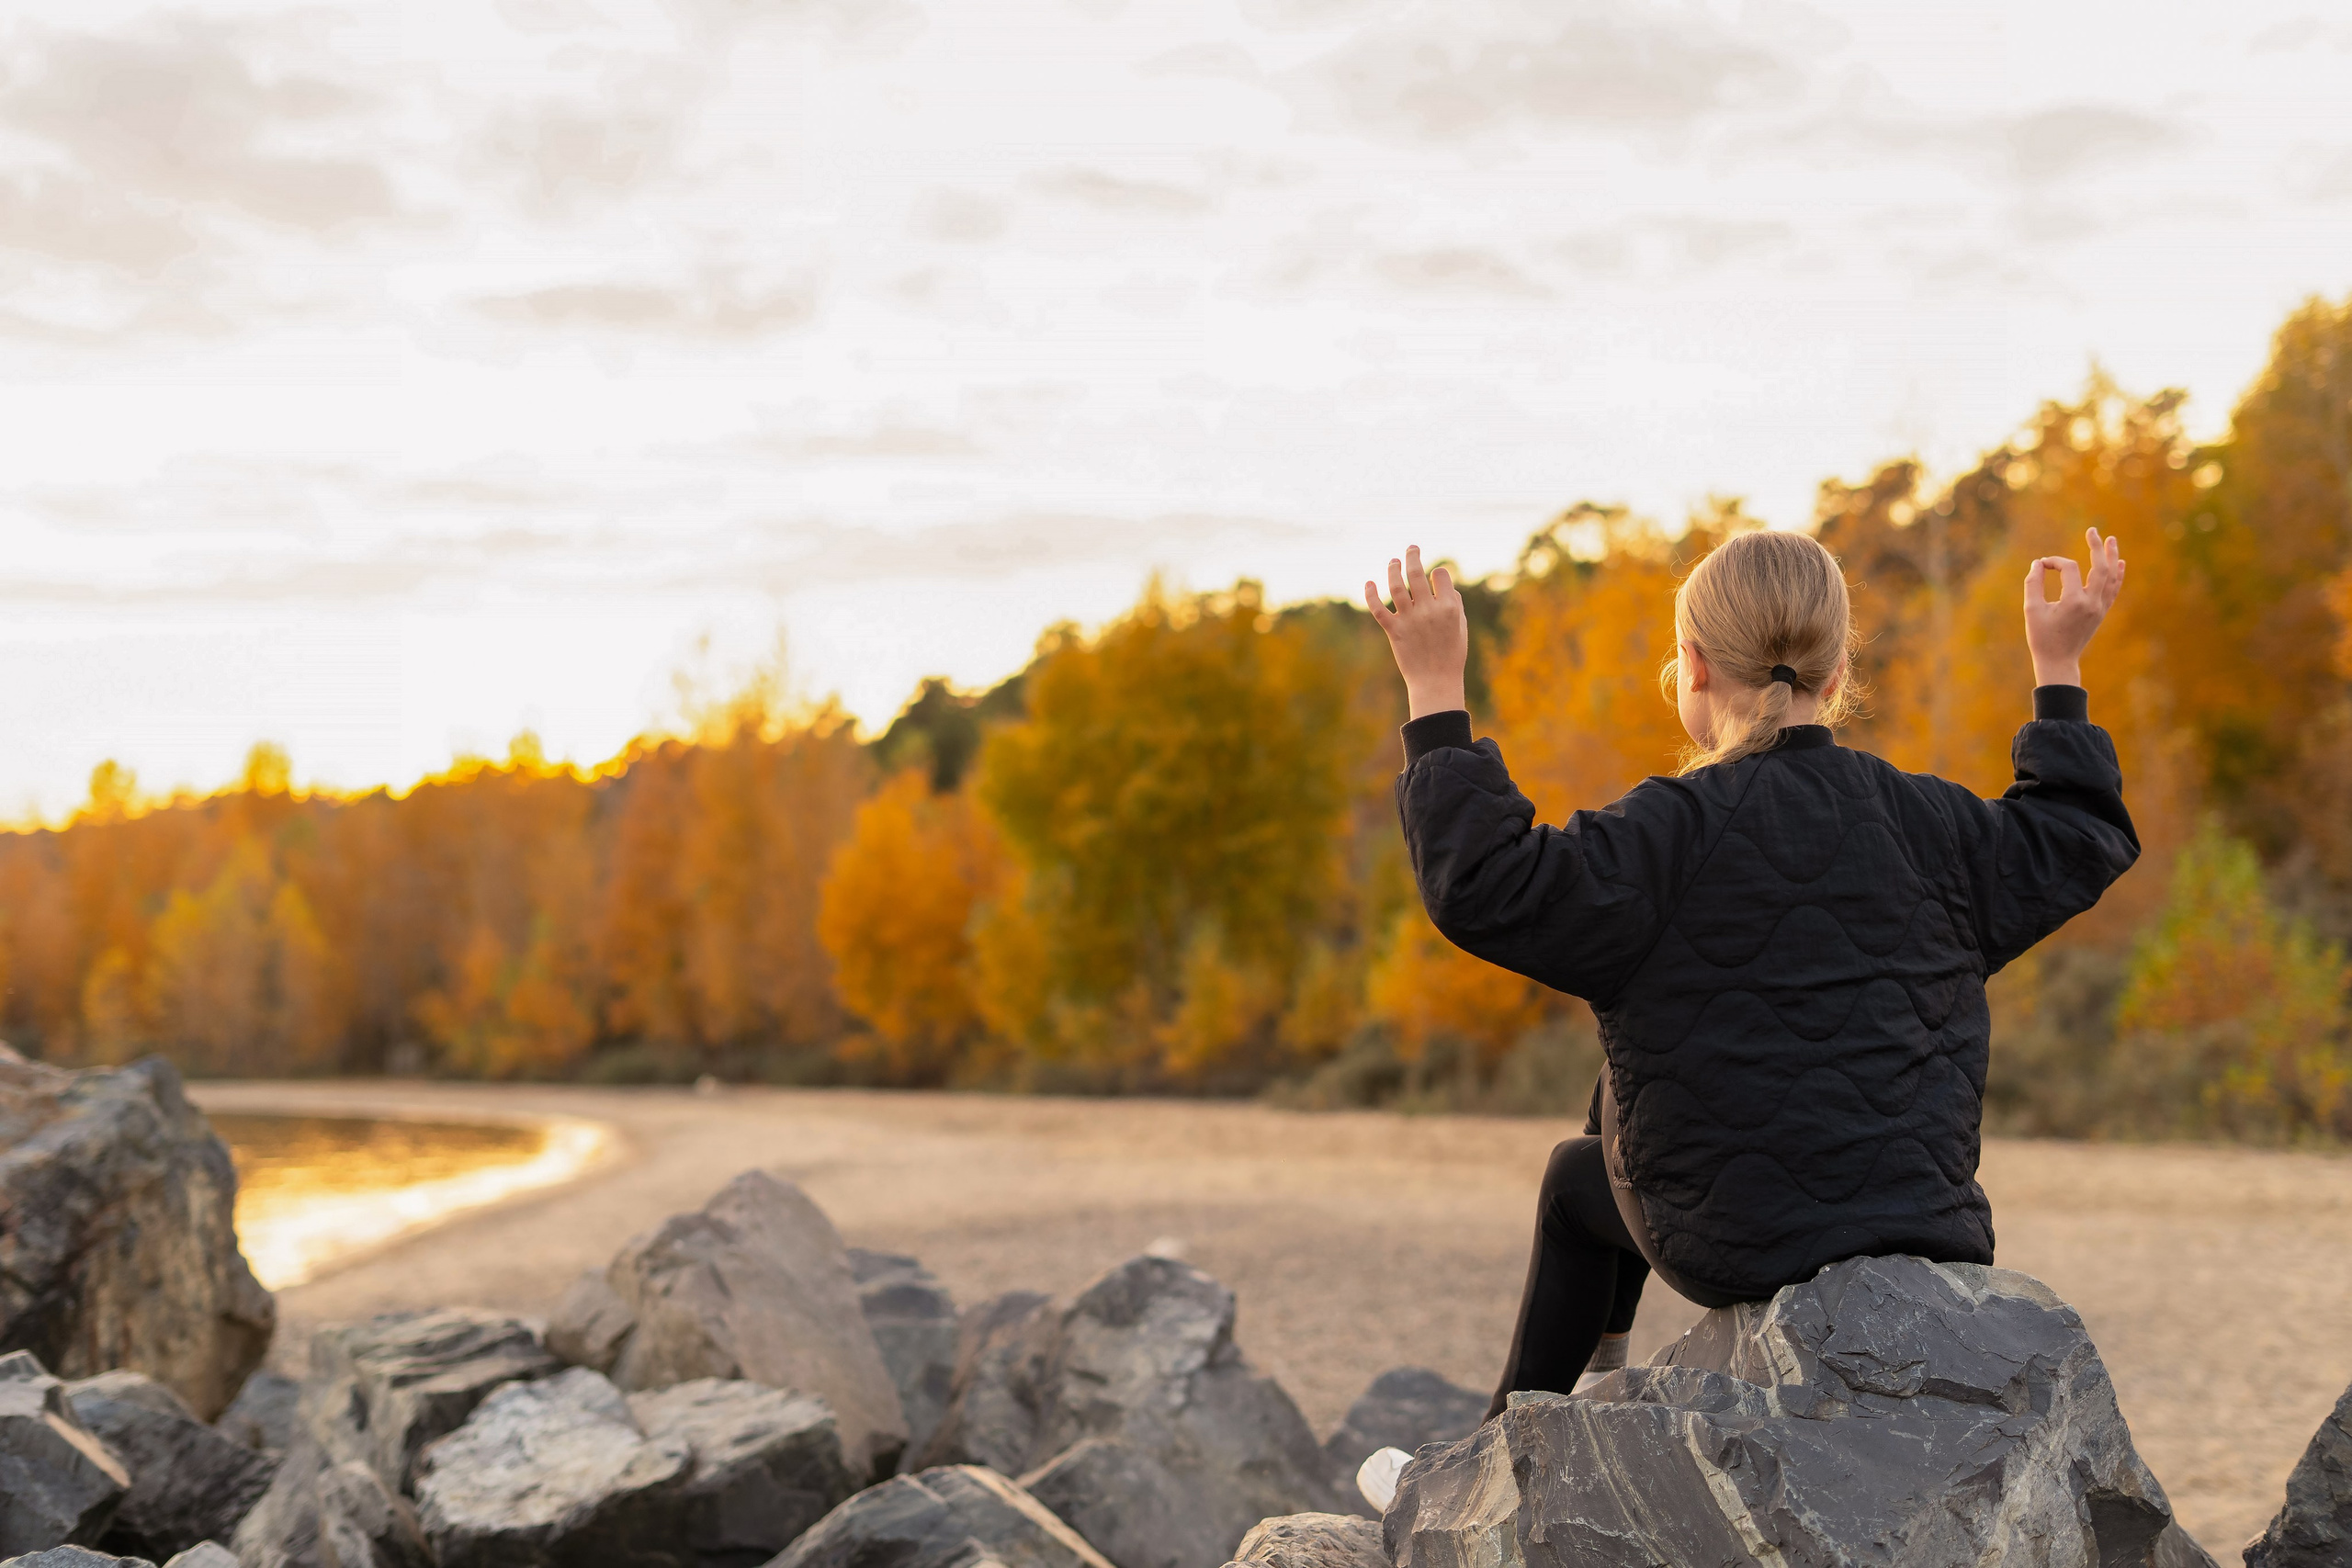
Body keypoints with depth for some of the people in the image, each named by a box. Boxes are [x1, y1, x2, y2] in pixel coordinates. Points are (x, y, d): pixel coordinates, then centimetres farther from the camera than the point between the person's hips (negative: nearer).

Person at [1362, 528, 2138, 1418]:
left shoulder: (1671, 837, -16)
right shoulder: (1928, 823, 1)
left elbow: (1484, 887, -19)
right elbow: (2078, 843, 19)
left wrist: (1436, 696, -14)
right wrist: (2059, 671, 30)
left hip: (1737, 1244, -5)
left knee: (1576, 1178, 28)